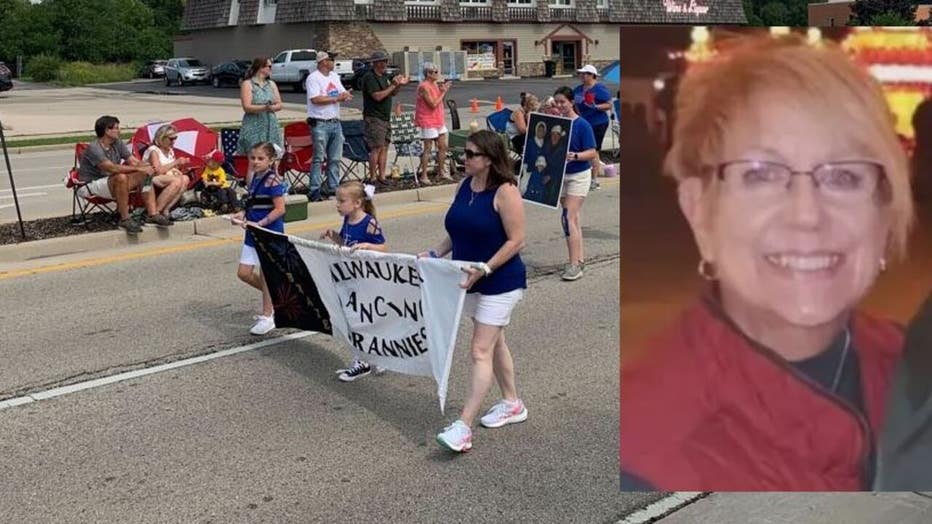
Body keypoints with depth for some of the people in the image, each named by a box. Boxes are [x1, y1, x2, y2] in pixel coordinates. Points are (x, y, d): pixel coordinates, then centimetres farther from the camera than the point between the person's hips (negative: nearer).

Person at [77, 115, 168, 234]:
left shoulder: (118, 143, 6)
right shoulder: (94, 148, -19)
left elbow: (133, 161, 0)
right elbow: (112, 168, -31)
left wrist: (147, 167, -22)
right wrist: (139, 169, -31)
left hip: (110, 182, 8)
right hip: (90, 185, -8)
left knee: (146, 175, -10)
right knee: (121, 177, -37)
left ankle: (152, 214, -17)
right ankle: (125, 219, -28)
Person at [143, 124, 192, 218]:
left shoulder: (170, 151, 15)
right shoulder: (153, 151, -10)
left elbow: (172, 169, 16)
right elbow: (158, 171, -21)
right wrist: (175, 162, -16)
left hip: (167, 181, 8)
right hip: (150, 180, -8)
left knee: (185, 179, -19)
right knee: (176, 181, -32)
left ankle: (166, 209, -21)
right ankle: (155, 211, -28)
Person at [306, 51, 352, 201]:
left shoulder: (335, 76, 16)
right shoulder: (313, 78, -9)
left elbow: (343, 93, 16)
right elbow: (315, 99, -19)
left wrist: (346, 95, -9)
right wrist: (336, 99, -16)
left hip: (335, 122, 8)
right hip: (320, 124, -8)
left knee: (335, 159, 11)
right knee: (318, 159, -5)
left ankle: (334, 188, 19)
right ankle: (314, 191, -1)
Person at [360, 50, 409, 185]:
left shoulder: (384, 76, 16)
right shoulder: (369, 78, -12)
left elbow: (392, 93, 21)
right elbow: (378, 96, -21)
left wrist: (399, 85, 3)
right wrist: (393, 85, -17)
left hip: (386, 118, 9)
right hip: (374, 118, -9)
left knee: (384, 147, 7)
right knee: (377, 148, -10)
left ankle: (382, 176, 12)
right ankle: (373, 178, -5)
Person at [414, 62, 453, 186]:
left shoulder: (435, 84, 11)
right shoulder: (424, 87, -17)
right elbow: (433, 104, -21)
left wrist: (444, 90, 2)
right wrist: (443, 92, -14)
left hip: (439, 120, 9)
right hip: (428, 122, -9)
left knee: (443, 146, 11)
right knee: (428, 149, -6)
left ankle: (441, 171, 24)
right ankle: (424, 176, 0)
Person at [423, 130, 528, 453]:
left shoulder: (505, 192, -18)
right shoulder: (464, 186, 5)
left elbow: (516, 241, -19)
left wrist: (484, 269, -25)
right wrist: (435, 254, 2)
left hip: (500, 283, -8)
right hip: (472, 282, 8)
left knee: (481, 351, -9)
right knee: (494, 344, 19)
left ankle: (463, 427, -9)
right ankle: (511, 404, 36)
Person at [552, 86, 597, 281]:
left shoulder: (582, 125, -13)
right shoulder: (554, 123, 2)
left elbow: (592, 153, -15)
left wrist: (575, 156, -31)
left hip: (578, 175, -6)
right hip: (560, 175, 6)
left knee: (569, 218, -13)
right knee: (574, 218, 12)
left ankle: (574, 264, -10)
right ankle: (579, 259, 21)